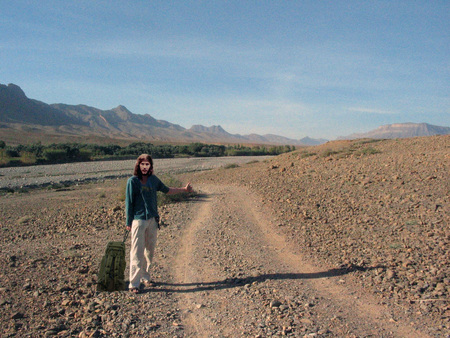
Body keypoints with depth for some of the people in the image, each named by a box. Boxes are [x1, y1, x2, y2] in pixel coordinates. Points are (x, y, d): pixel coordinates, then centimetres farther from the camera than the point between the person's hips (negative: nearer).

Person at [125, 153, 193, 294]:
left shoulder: (153, 179, 7)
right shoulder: (133, 181, -6)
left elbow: (166, 190, 24)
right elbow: (129, 202, -4)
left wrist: (184, 189, 23)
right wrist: (128, 222, -4)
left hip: (152, 219, 5)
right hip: (138, 220, -5)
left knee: (150, 250, 12)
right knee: (137, 252, -5)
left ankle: (145, 278, 26)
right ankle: (134, 283, 3)